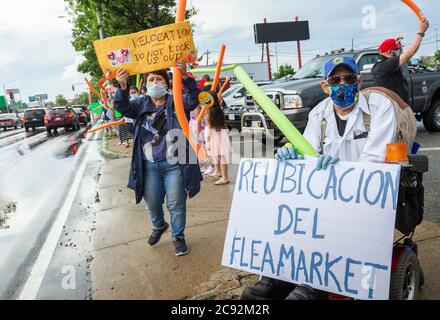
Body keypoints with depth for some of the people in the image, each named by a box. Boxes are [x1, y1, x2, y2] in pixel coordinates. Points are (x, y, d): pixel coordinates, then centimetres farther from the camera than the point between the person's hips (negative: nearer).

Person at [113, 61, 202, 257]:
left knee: (176, 203, 5)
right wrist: (122, 87, -28)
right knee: (151, 203, 17)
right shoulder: (141, 104, 7)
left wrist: (185, 78, -36)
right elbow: (122, 107, -9)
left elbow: (193, 99, -19)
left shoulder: (176, 102, -1)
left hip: (174, 164, -3)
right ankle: (159, 226, 47)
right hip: (149, 166, 3)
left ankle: (178, 236, 27)